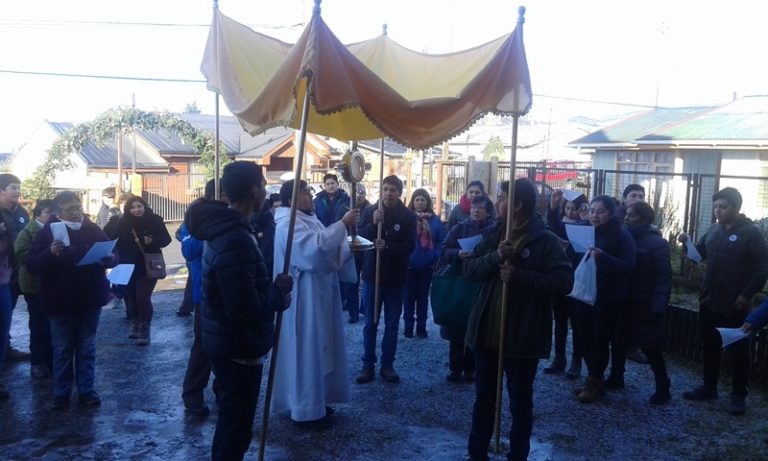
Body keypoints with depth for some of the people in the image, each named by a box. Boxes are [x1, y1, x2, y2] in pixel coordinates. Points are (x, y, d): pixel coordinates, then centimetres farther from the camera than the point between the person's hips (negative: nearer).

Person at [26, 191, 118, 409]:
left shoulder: (93, 229, 1)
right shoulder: (47, 232, -6)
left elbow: (113, 256, 6)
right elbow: (31, 265, -12)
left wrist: (109, 257, -18)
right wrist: (50, 253, -31)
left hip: (89, 299, 2)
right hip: (60, 302, -2)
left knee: (87, 348, 12)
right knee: (62, 349, 9)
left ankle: (87, 390, 21)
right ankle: (61, 393, 21)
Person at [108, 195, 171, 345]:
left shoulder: (155, 220, -8)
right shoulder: (123, 223, -3)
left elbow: (166, 239, -6)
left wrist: (152, 241, -25)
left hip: (148, 267, -3)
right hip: (129, 267, 3)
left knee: (143, 298, -10)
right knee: (131, 297, 14)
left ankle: (145, 330, 1)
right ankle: (136, 326, 33)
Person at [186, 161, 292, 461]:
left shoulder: (223, 228, 6)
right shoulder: (236, 241, -27)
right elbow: (246, 307, -31)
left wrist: (272, 288, 0)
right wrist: (279, 290, -15)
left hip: (226, 343, 10)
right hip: (240, 348, -10)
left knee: (229, 422, 25)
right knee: (236, 428, 6)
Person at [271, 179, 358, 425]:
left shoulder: (308, 219, 14)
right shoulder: (289, 223, -18)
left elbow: (328, 252, 16)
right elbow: (315, 248, -34)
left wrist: (349, 246, -1)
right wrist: (342, 224, -28)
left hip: (318, 296, 10)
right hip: (303, 300, -10)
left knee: (317, 349, 16)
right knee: (307, 350, -1)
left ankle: (315, 401, 29)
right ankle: (306, 409, 11)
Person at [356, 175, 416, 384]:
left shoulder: (408, 216, -3)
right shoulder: (370, 211, 1)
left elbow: (410, 245, -10)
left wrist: (387, 247, -25)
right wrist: (373, 224, -23)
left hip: (395, 277, 0)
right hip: (372, 274, 0)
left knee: (392, 324, 9)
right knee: (370, 323, 6)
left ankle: (387, 365, 19)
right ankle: (368, 365, 15)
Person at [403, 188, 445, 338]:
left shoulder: (435, 220, 1)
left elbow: (442, 241, 1)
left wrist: (436, 257, -10)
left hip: (427, 266, 2)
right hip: (408, 265, -2)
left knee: (423, 296, 13)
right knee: (409, 296, 8)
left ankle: (421, 327, 23)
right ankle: (408, 326, 19)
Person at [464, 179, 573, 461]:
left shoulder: (546, 241, -9)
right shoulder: (494, 237, 8)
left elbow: (564, 281, -18)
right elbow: (469, 270, -1)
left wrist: (520, 276, -26)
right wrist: (495, 257, -19)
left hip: (523, 336, -5)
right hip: (487, 331, 5)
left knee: (520, 403, 11)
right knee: (484, 398, 17)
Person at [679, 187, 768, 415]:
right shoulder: (713, 230, 9)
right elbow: (699, 253, 18)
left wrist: (746, 295, -16)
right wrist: (688, 243, -2)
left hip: (735, 305, -6)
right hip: (709, 302, 6)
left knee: (738, 350, 5)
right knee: (709, 346, 14)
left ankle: (739, 396, 14)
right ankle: (709, 387, 27)